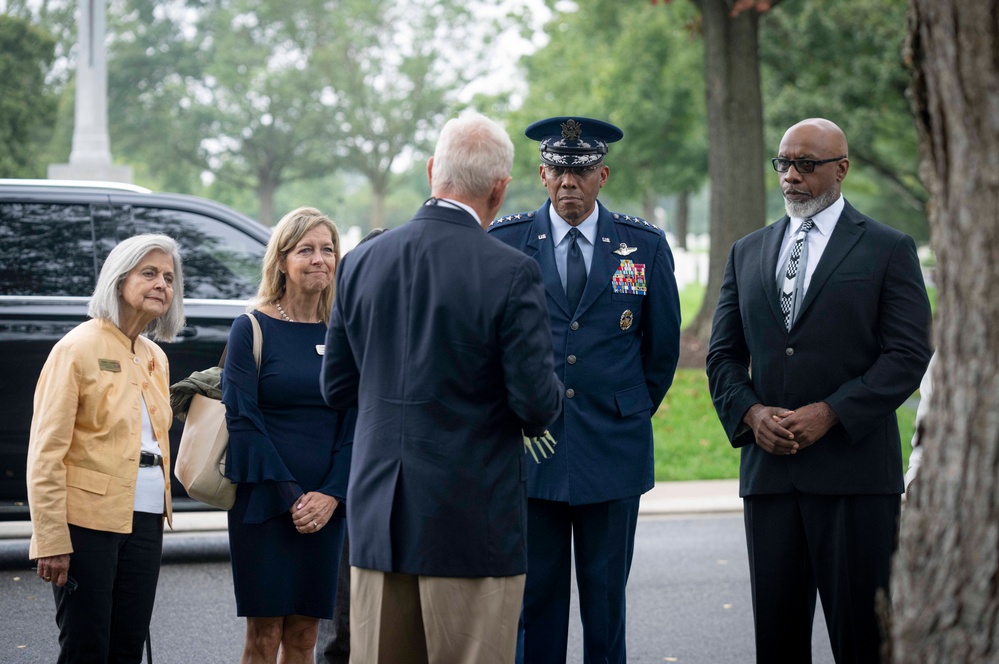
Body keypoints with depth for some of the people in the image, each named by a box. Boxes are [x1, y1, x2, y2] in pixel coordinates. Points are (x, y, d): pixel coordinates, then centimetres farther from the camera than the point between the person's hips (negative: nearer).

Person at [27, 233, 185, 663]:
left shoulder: (154, 357, 14)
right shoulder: (79, 348, -7)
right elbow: (46, 452, -12)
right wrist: (51, 541, -17)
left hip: (144, 522, 7)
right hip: (90, 520, -7)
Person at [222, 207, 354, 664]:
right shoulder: (252, 329, -2)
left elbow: (353, 422, 7)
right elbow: (241, 419, -7)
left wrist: (331, 494, -7)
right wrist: (289, 496, -13)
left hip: (324, 506, 4)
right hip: (263, 503, -4)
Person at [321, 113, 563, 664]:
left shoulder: (362, 262, 2)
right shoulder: (510, 273, -13)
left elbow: (336, 388, 10)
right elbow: (537, 405, -14)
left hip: (378, 515, 5)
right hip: (474, 521, -5)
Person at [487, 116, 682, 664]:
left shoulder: (645, 246, 4)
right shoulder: (502, 243, 2)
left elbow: (662, 346, 14)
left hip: (613, 451, 1)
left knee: (606, 599, 5)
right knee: (534, 598, 2)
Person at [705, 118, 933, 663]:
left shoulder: (889, 250, 3)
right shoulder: (747, 253, 16)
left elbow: (908, 354, -5)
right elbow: (723, 355, 15)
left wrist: (830, 413, -15)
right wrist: (751, 413, -5)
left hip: (854, 471, -4)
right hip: (768, 468, 4)